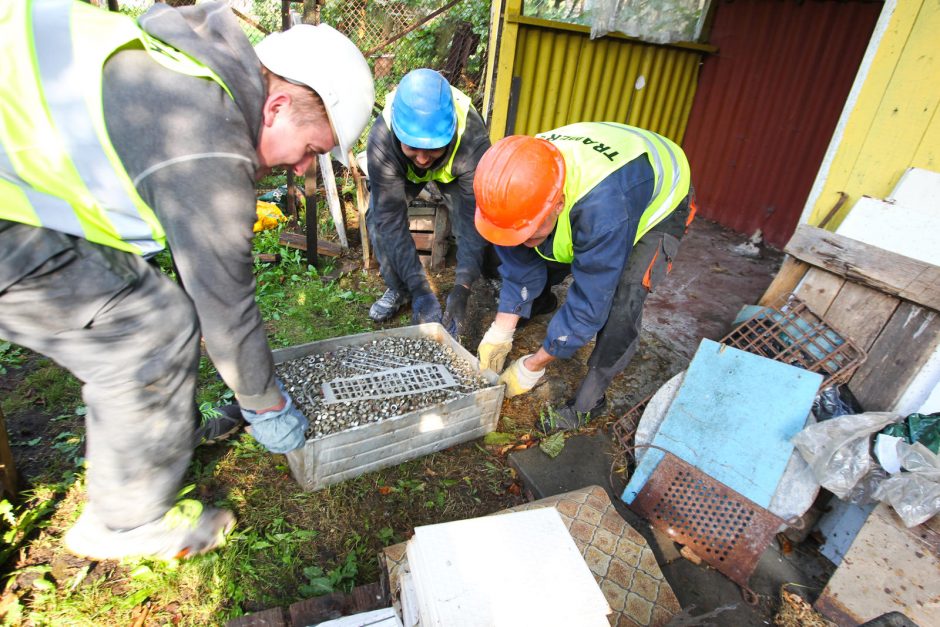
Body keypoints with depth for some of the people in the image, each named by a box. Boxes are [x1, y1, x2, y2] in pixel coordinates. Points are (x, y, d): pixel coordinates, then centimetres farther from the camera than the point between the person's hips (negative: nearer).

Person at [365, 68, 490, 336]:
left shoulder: (473, 140, -43)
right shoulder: (381, 141, -41)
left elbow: (473, 218, -41)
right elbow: (391, 221, -39)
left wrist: (462, 290, -50)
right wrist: (420, 292, -45)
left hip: (454, 171, 0)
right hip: (403, 171, 1)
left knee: (475, 224, -23)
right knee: (378, 218, -21)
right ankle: (398, 290, 2)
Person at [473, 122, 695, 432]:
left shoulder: (603, 209, -47)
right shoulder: (522, 183, -28)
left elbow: (589, 303, -37)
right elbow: (519, 267, -16)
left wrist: (531, 368, -28)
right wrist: (500, 334, -17)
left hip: (659, 200, -5)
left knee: (621, 303, -25)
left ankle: (588, 402, -6)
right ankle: (538, 304, 36)